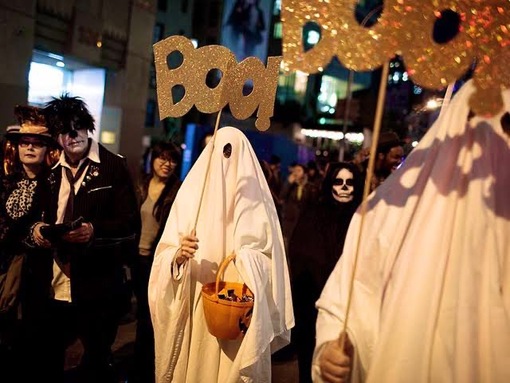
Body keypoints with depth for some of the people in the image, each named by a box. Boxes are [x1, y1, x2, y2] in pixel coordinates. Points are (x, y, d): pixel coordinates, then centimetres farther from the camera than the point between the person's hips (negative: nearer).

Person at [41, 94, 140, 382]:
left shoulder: (114, 167, -6)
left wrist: (94, 230, -26)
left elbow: (131, 225, -10)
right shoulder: (51, 172, 9)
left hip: (99, 286, -4)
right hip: (56, 287, 5)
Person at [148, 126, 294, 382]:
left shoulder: (256, 202, -2)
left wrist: (245, 264, -24)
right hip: (192, 308, 2)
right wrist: (179, 255, -21)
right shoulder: (190, 193, 2)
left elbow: (266, 259, -4)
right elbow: (165, 252, 1)